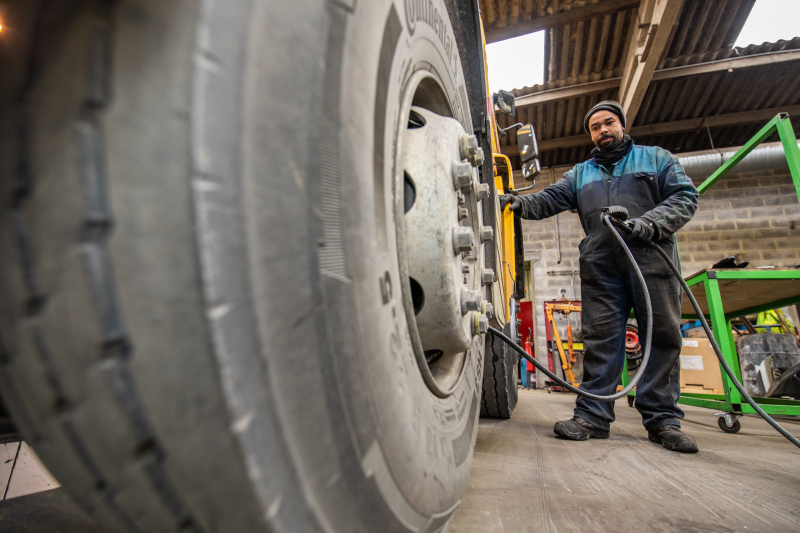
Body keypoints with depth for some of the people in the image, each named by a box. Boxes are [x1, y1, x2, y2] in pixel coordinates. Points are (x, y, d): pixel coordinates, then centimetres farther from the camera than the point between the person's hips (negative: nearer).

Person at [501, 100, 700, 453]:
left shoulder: (656, 158, 18)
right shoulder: (580, 173, 24)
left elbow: (685, 197, 7)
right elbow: (549, 200, 10)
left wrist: (648, 224, -12)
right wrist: (518, 202, -11)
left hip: (651, 257, 0)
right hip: (600, 263, 1)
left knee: (662, 334, -1)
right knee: (600, 339, -2)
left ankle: (662, 418, 10)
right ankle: (593, 416, 0)